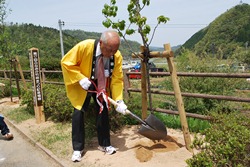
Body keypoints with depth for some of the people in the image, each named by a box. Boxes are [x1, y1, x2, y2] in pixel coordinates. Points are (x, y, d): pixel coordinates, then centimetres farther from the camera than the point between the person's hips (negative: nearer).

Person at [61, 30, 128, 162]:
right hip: (82, 85, -2)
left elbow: (117, 79, -16)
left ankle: (104, 144, 20)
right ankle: (77, 149, 10)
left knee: (103, 112, 3)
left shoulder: (117, 56, -23)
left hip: (102, 86, 3)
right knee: (78, 113, -4)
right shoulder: (84, 46, -32)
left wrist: (119, 100, -26)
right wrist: (80, 78, -31)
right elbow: (66, 62, -22)